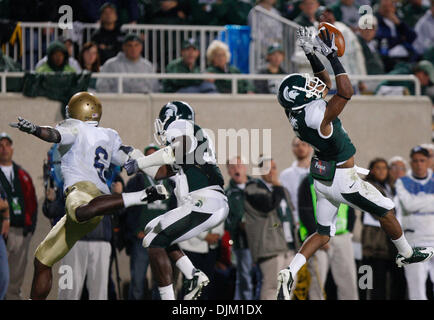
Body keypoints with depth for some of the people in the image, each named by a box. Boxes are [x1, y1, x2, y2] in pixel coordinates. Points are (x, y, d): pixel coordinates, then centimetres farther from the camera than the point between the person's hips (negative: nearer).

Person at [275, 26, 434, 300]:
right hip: (342, 180, -8)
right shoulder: (317, 115, -31)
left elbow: (324, 82, 8)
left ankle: (290, 273, -4)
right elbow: (346, 92, -35)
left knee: (323, 234, 14)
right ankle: (407, 254, 36)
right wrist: (332, 56, -36)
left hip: (322, 178, 8)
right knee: (386, 211, 15)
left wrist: (311, 53, -2)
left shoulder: (298, 112, -6)